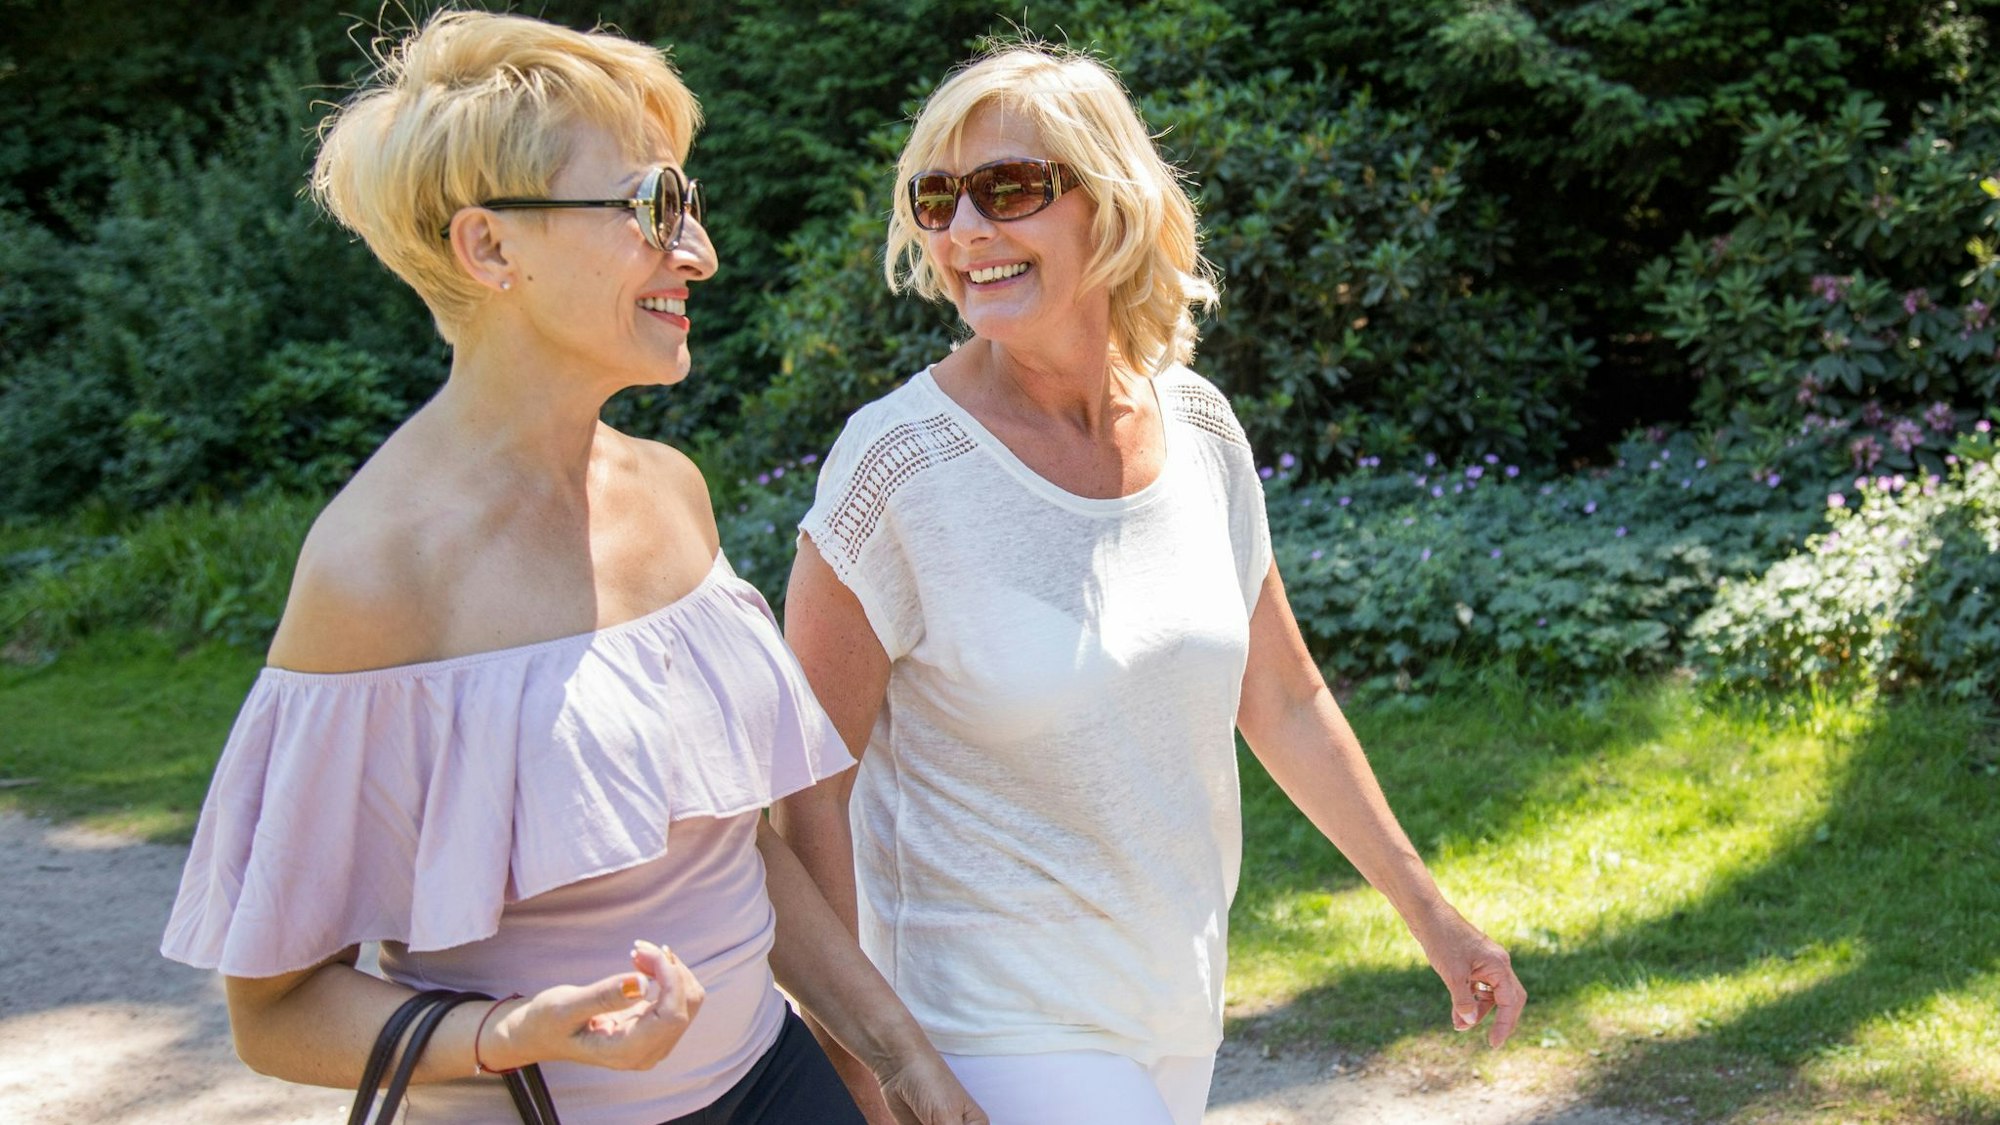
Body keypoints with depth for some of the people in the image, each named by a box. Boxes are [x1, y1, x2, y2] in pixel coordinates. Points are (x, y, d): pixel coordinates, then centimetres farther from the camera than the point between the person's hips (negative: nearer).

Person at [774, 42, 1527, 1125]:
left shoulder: (1197, 428, -1)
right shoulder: (900, 463, -17)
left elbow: (1282, 701, 11)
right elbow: (807, 784, -13)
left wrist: (1428, 912, 15)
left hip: (1175, 996, 5)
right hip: (999, 1025, -5)